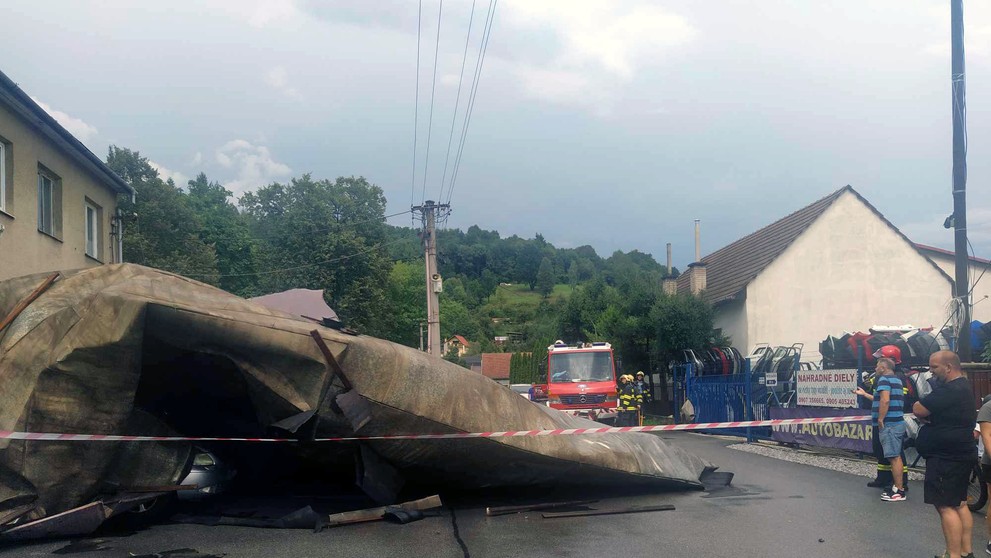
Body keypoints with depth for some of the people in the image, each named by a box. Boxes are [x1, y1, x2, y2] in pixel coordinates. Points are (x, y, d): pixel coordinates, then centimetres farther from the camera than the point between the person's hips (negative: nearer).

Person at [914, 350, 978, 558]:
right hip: (960, 454, 11)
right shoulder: (963, 387, 13)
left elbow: (919, 410, -22)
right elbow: (944, 413, 15)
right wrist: (930, 413, -5)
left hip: (946, 458, -11)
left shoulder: (950, 390, -23)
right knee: (959, 504, 16)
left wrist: (925, 407, -2)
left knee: (946, 506, -7)